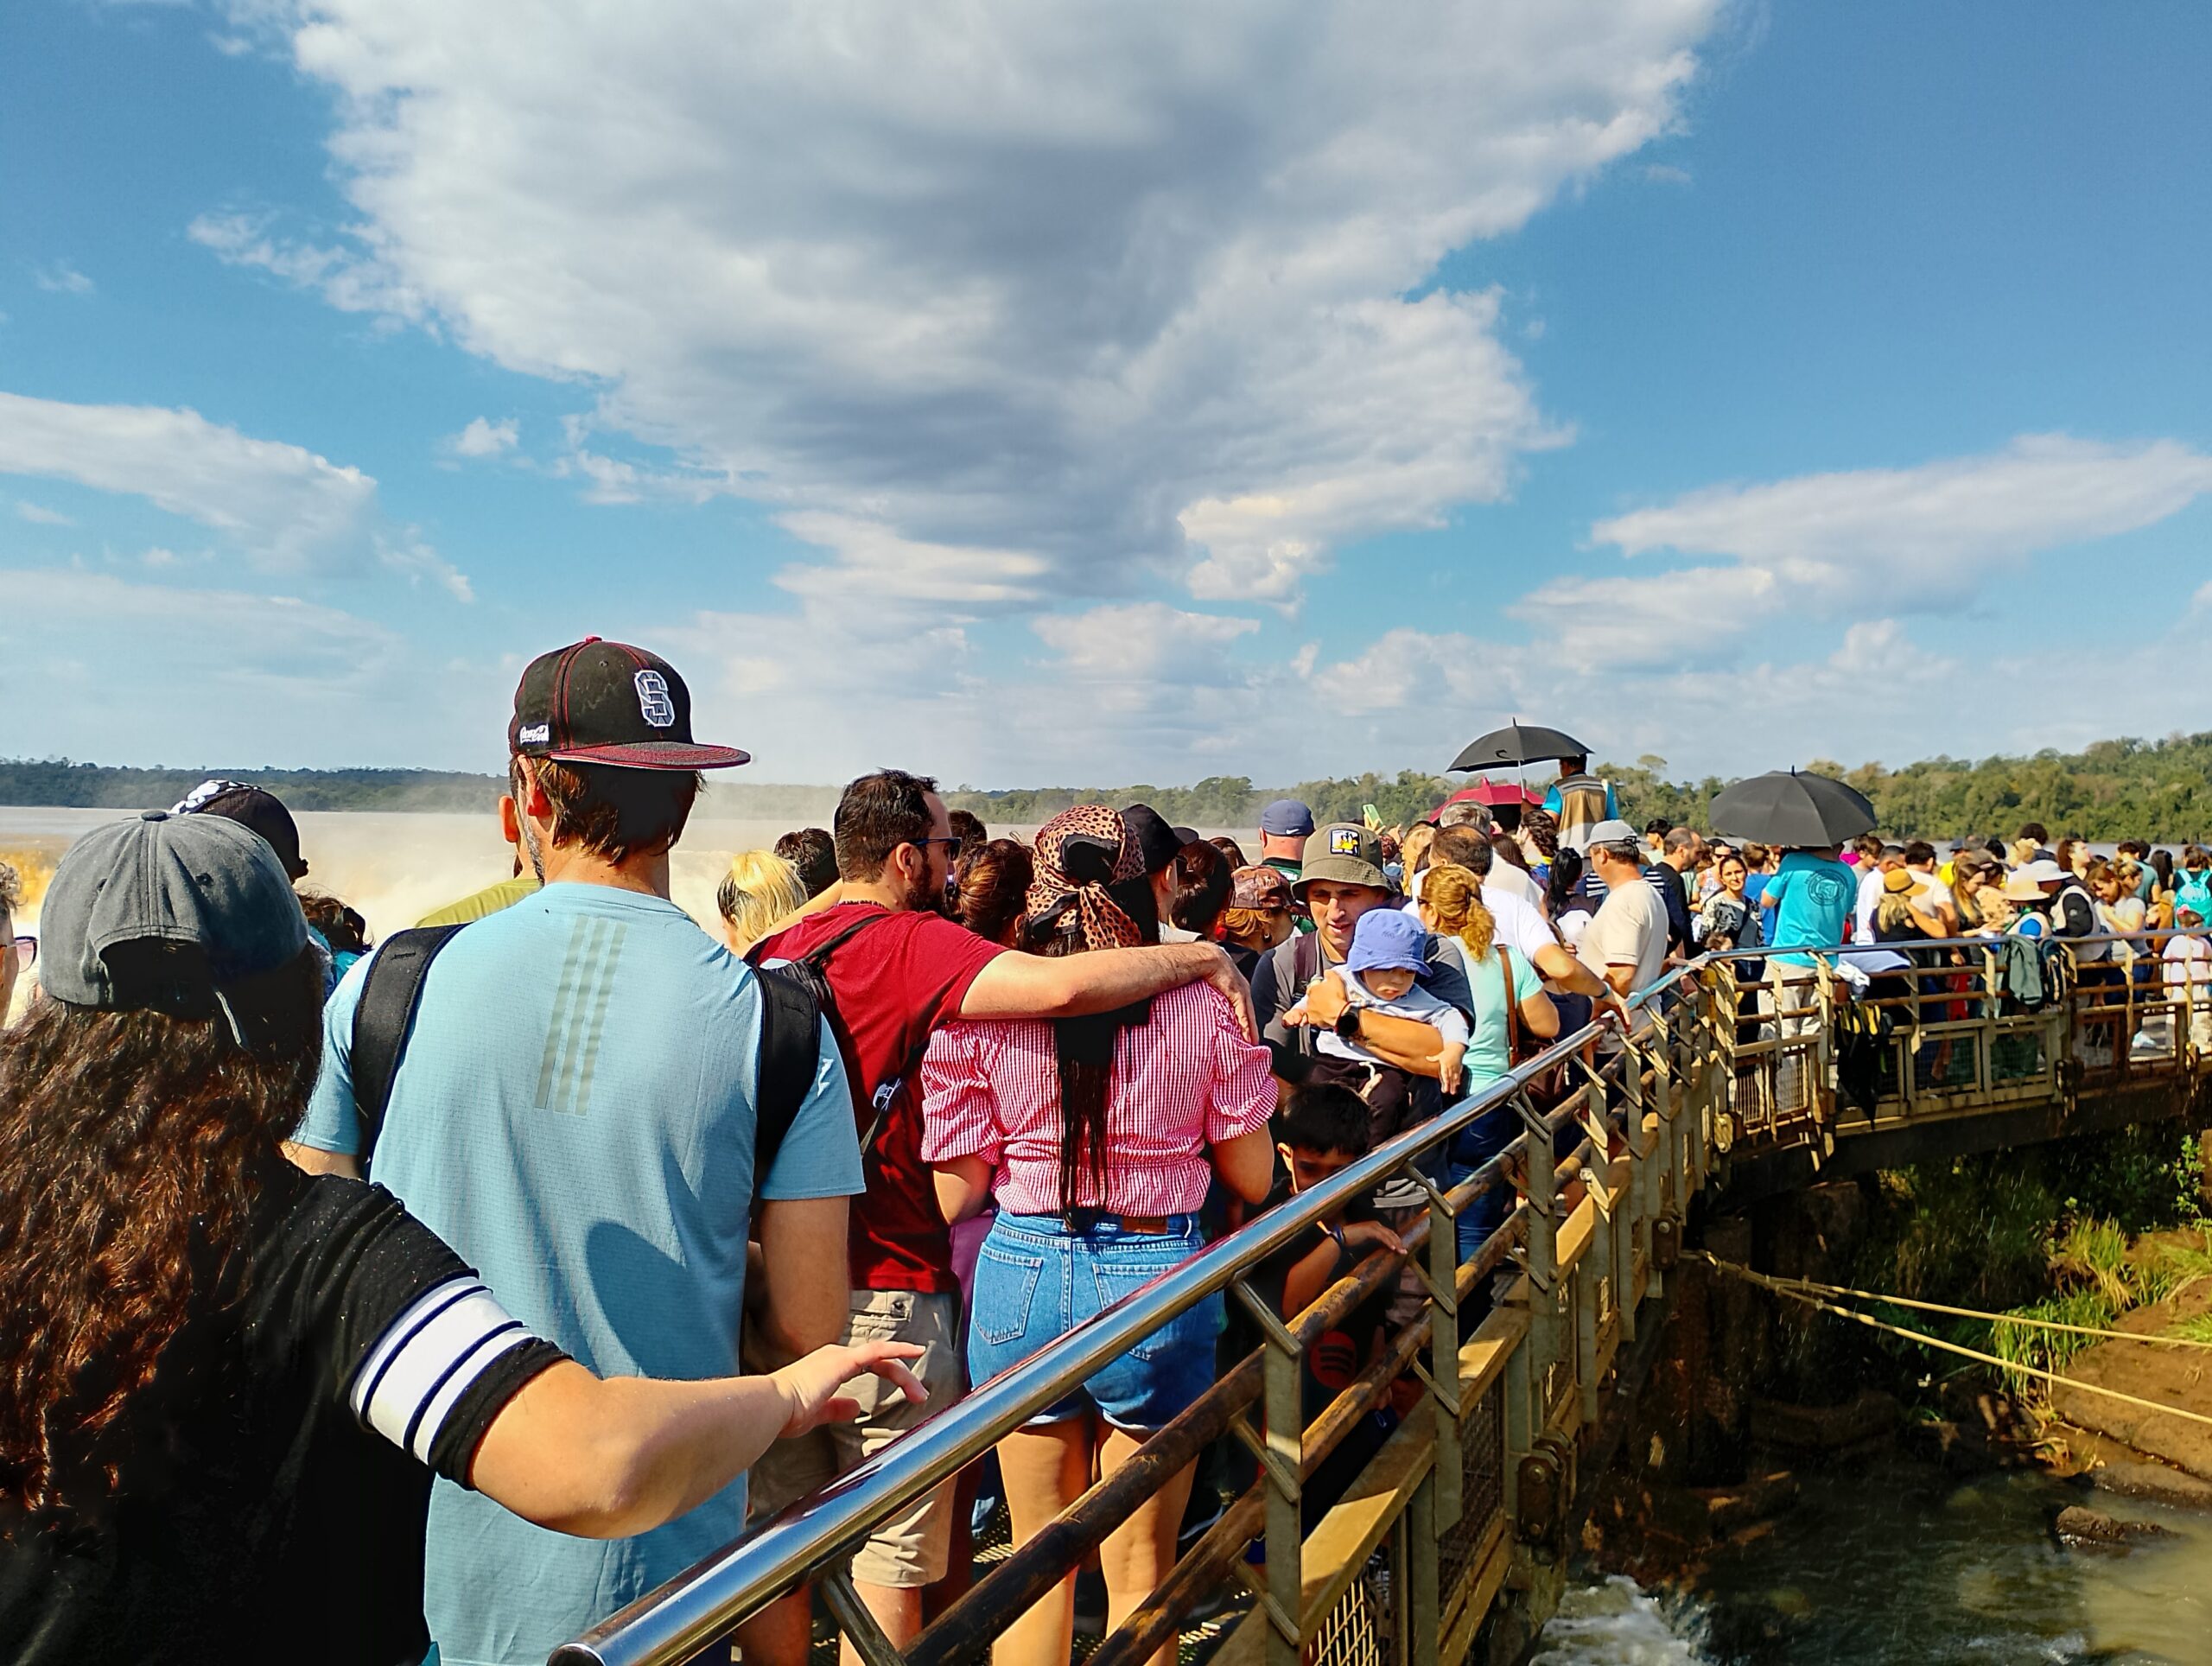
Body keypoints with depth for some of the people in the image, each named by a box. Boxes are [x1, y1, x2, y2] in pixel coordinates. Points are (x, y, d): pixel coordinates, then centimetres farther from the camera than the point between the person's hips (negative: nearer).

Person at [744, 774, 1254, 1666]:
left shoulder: (773, 952, 7)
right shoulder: (911, 943, -16)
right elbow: (1059, 986, -30)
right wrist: (1204, 957, -18)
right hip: (882, 1292, -7)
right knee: (889, 1559, 9)